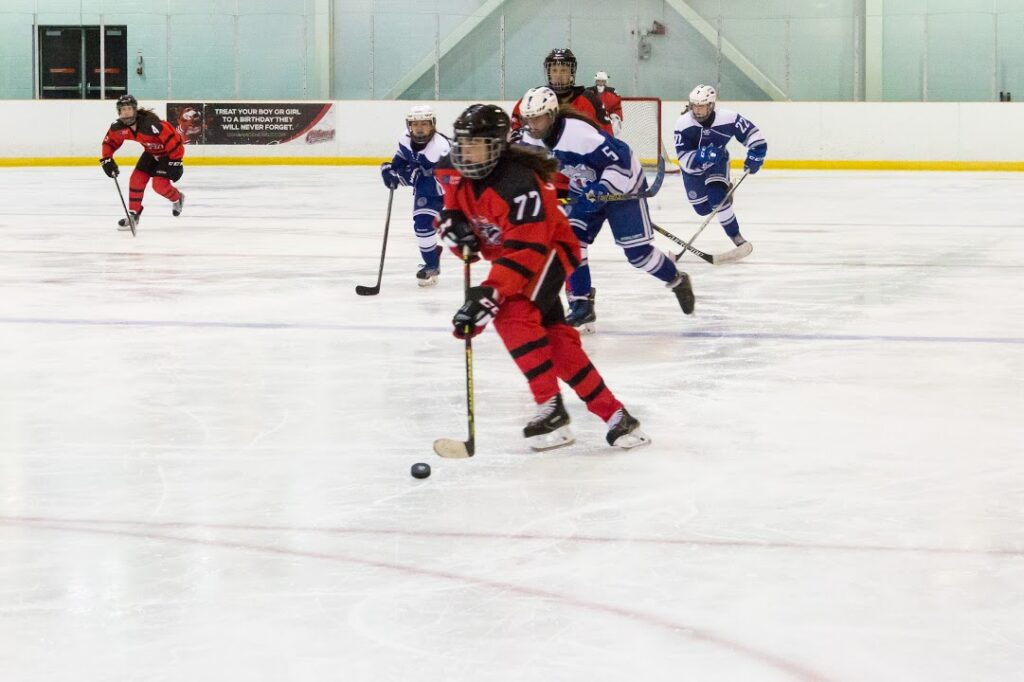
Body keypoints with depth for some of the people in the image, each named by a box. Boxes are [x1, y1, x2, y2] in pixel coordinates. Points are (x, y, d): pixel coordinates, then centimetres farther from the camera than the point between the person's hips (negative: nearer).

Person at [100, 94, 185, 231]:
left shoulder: (150, 124, -38)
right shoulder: (119, 127, -16)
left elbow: (173, 140, -33)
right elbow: (109, 142, 3)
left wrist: (175, 162, -28)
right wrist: (106, 160, -10)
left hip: (168, 152, -7)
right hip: (151, 152, 7)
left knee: (159, 184, -17)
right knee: (137, 179, -5)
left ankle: (177, 198, 16)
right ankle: (133, 215, 6)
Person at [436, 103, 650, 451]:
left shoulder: (518, 183, -33)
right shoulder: (458, 176, -7)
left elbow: (525, 251, -38)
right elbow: (452, 211, 9)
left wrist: (489, 293, -46)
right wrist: (455, 226, -17)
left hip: (548, 251, -8)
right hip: (506, 254, 9)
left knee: (512, 314, -29)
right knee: (555, 336, 1)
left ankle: (551, 408, -24)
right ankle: (614, 415, 5)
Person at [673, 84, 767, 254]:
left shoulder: (728, 119, -28)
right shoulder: (683, 124, -29)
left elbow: (751, 132, -13)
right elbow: (684, 159, -30)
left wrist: (755, 154, -24)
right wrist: (701, 156, -47)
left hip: (718, 163, -1)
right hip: (693, 168, 1)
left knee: (717, 197, -25)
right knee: (702, 208, 6)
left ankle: (735, 236, -10)